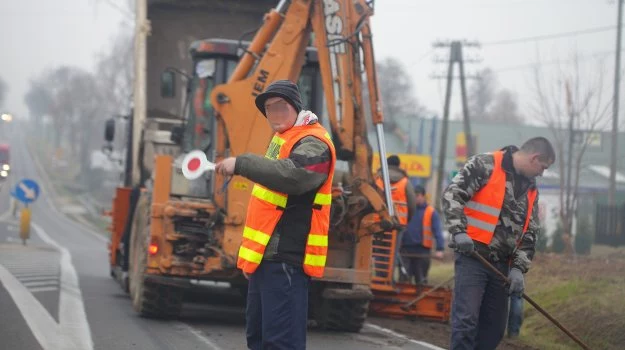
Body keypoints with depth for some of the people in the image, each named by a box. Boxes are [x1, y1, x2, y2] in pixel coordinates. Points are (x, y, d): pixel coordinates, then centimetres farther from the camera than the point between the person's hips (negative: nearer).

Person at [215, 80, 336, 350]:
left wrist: (241, 164, -32)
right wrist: (251, 255, 26)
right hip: (266, 256, 11)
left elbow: (292, 175, -34)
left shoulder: (313, 144, -11)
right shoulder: (283, 140, 22)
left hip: (285, 259, -11)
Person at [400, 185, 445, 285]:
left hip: (422, 250, -2)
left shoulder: (431, 212, 1)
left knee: (421, 280, 6)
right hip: (405, 249, 2)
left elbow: (437, 232, -5)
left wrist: (439, 249, -16)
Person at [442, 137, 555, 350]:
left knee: (494, 328, 8)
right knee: (466, 320, -15)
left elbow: (530, 233, 17)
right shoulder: (485, 165, -5)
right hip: (472, 255, -7)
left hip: (501, 265, 7)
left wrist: (518, 268, 4)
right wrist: (459, 232, -22)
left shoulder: (531, 190, 17)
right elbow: (452, 195, -11)